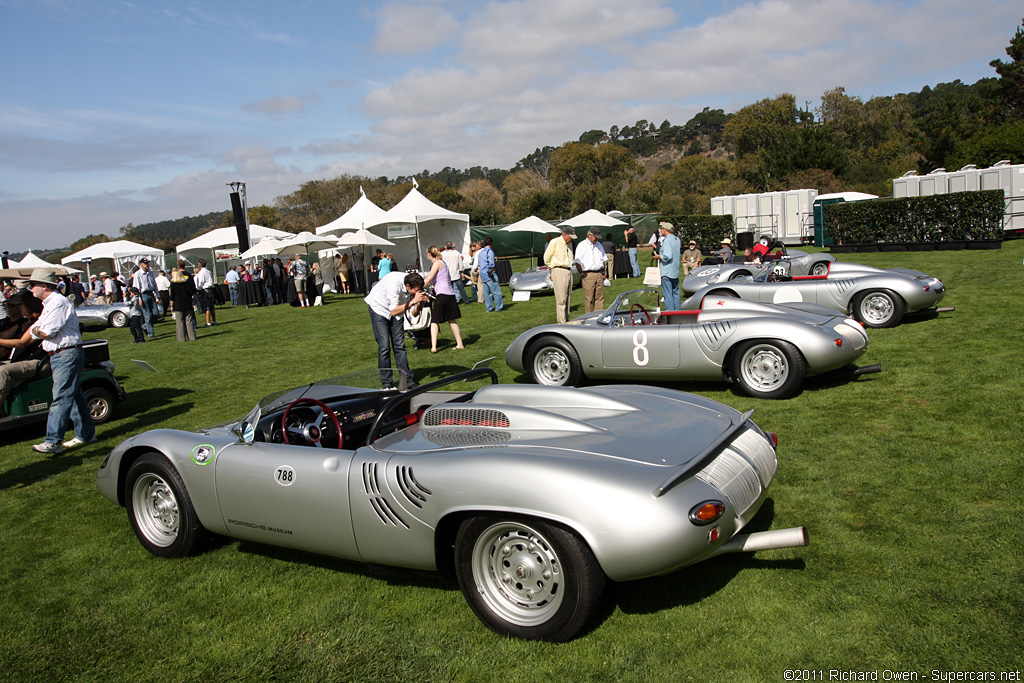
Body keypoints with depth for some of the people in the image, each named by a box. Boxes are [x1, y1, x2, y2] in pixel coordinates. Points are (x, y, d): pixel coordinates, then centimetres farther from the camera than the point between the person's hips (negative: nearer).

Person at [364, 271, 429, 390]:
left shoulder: (414, 287, -18)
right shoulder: (395, 283, -36)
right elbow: (393, 312, -37)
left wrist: (421, 302, -28)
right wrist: (413, 301, -40)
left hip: (396, 309, 5)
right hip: (379, 307, -5)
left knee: (400, 345, -1)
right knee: (384, 346, -11)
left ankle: (408, 381, 3)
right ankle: (387, 384, -3)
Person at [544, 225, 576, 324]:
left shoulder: (569, 244, 17)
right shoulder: (555, 242, -6)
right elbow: (547, 257, -2)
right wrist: (551, 269, 8)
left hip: (568, 271, 8)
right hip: (559, 271, -8)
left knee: (568, 299, 9)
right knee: (561, 299, -11)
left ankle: (566, 321, 16)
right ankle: (562, 323, -10)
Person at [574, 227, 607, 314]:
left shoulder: (599, 245, 17)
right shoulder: (582, 245, -2)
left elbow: (603, 259, 23)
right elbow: (578, 262, -5)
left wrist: (603, 272, 13)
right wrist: (582, 274, -10)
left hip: (599, 274, 6)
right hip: (588, 275, -6)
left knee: (600, 297, 5)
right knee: (588, 298, -4)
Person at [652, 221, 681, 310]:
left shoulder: (667, 240, -17)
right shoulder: (677, 239, 12)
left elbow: (667, 256, -26)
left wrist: (658, 257, -10)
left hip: (666, 271, -9)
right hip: (675, 271, 9)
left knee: (667, 294, -5)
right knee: (675, 292, 16)